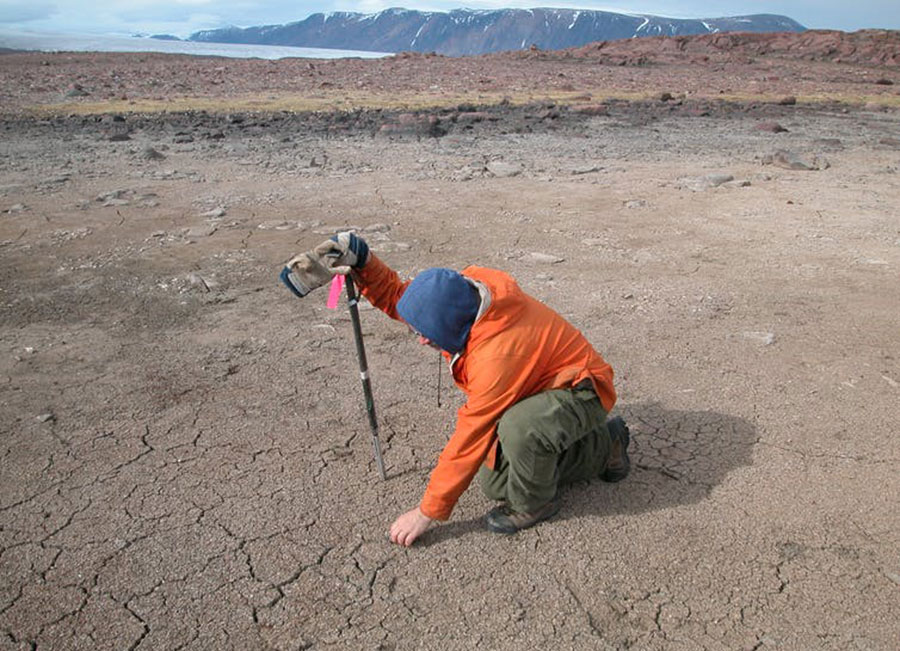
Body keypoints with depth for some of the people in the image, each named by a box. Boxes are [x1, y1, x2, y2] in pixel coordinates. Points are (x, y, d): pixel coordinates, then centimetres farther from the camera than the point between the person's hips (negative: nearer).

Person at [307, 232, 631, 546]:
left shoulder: (498, 354, -38)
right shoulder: (462, 296, -15)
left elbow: (471, 438, -31)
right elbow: (397, 298, 1)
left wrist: (427, 512, -20)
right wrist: (363, 263, -18)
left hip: (580, 390, -9)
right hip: (541, 389, 9)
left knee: (519, 427, -40)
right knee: (494, 483, 7)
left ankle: (534, 503, -5)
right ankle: (604, 444, 22)